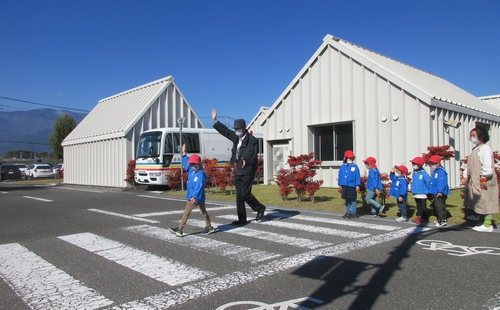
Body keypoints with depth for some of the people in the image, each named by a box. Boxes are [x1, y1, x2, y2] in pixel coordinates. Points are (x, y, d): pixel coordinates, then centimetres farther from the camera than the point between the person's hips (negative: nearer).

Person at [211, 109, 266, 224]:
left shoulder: (252, 140, -10)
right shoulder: (236, 137, 12)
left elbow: (254, 157, -14)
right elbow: (225, 131, 21)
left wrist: (246, 161, -31)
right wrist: (215, 120, 21)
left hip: (247, 171, -8)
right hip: (238, 171, 8)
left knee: (244, 194, -9)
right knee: (239, 195, 9)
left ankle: (260, 208, 15)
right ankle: (242, 219, 17)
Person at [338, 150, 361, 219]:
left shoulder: (355, 166, -2)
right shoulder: (342, 167, 5)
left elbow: (358, 176, -4)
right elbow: (340, 176, 9)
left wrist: (357, 185, -7)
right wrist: (340, 184, 7)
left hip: (352, 186, -3)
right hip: (345, 186, 3)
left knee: (353, 200, 3)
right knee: (347, 200, 12)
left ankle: (353, 213, 12)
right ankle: (347, 212, 22)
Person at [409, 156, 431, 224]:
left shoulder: (424, 173, -16)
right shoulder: (414, 173, 7)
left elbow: (429, 182, -16)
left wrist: (428, 191, -11)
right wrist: (413, 189, 12)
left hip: (422, 194, -7)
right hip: (415, 193, 7)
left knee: (423, 207, -1)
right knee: (418, 206, 16)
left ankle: (425, 219, 8)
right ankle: (419, 217, 24)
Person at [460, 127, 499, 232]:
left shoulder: (485, 148, -13)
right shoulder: (475, 149, 19)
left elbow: (487, 165, -22)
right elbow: (470, 165, 21)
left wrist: (484, 178, -24)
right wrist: (465, 176, 12)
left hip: (483, 181, -10)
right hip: (474, 181, 10)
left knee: (486, 201, -6)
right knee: (477, 200, 20)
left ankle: (487, 225, -2)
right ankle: (478, 216, 35)